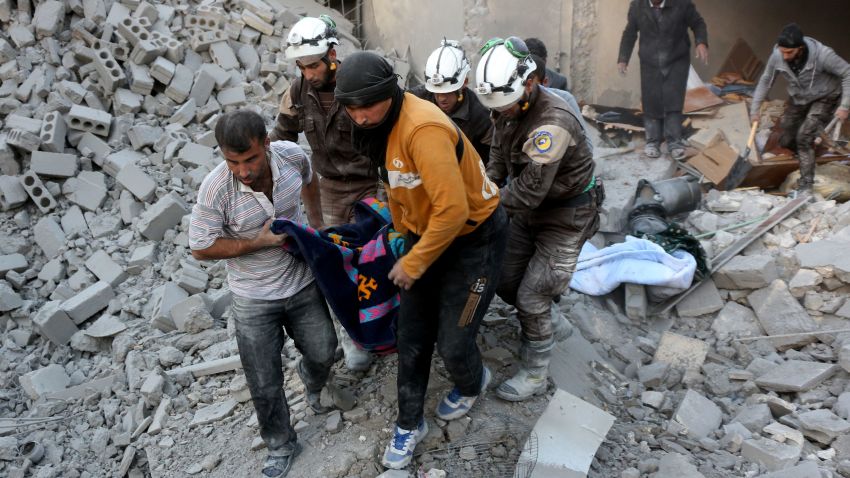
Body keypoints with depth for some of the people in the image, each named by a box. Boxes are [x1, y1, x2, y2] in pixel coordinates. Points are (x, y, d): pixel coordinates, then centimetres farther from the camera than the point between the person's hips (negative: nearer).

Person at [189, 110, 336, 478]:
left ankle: (311, 381, 54)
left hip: (303, 282, 3)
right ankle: (280, 446, 34)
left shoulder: (292, 155, -18)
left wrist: (317, 223, 13)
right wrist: (259, 242, -23)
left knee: (322, 353, 17)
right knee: (265, 384, 7)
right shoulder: (215, 190, -28)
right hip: (254, 299, -2)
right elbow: (201, 248, -17)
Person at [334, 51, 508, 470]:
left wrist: (413, 263, -21)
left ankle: (472, 385, 37)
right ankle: (409, 423, 29)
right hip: (427, 232, 8)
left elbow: (453, 209, -32)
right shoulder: (381, 125, -3)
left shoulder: (422, 129, -31)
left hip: (474, 237, -8)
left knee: (452, 343, 1)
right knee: (411, 335, 10)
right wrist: (406, 235, 17)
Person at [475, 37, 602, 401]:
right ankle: (550, 322, 44)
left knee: (531, 297, -3)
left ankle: (534, 375, 18)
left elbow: (529, 190, -34)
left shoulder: (553, 122, -34)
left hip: (566, 215, -8)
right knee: (506, 283, 14)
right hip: (530, 210, 8)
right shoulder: (508, 109, -6)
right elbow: (498, 158, 4)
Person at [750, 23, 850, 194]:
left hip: (824, 98, -5)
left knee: (804, 137, -21)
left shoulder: (822, 55, -33)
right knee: (786, 142, 9)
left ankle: (806, 184, -11)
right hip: (798, 99, 5)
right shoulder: (777, 56, -22)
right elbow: (766, 81, -4)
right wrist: (755, 108, -2)